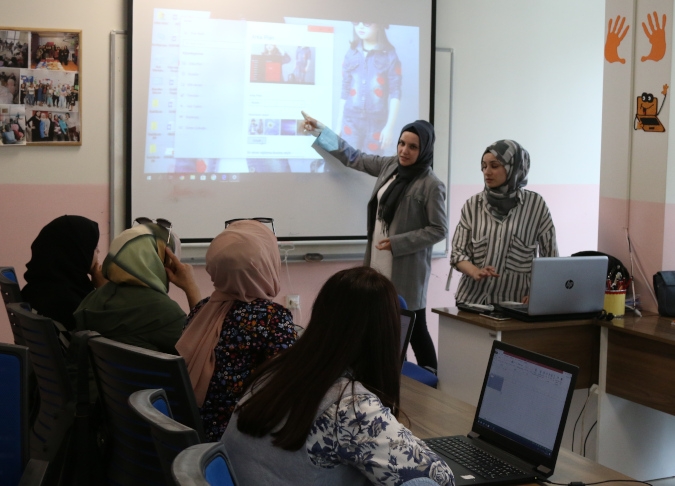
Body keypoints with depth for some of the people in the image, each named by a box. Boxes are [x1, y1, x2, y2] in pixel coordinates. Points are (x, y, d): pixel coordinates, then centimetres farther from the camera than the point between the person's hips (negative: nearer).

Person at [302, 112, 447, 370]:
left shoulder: (431, 185, -12)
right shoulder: (391, 165, 7)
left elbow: (439, 230, -11)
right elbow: (354, 158, 20)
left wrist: (396, 243, -15)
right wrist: (320, 131, 20)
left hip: (406, 269, -6)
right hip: (378, 264, 7)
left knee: (414, 329, 0)